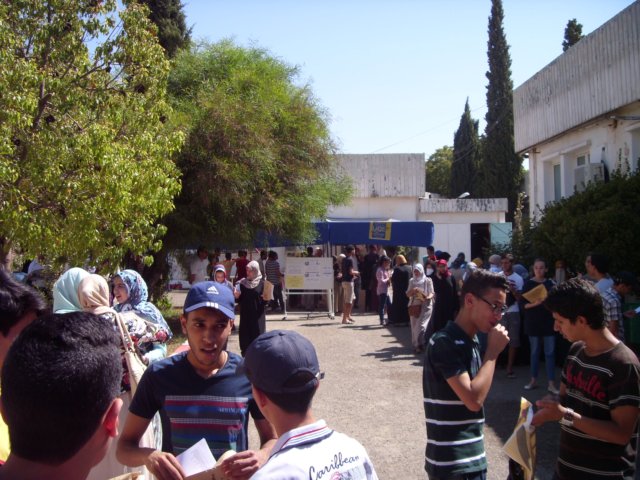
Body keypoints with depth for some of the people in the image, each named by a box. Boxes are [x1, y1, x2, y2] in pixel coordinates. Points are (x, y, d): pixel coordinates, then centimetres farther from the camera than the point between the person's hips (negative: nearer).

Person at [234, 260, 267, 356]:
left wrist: (266, 299, -20)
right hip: (245, 314, 2)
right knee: (245, 335, 3)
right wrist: (237, 297, -13)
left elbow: (265, 301, 1)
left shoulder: (261, 283, -2)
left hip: (257, 315, -2)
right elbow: (239, 300, 7)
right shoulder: (242, 283, 4)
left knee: (257, 334, -1)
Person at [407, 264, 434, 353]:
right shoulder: (412, 281, 9)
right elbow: (408, 295, 7)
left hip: (425, 306, -4)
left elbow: (432, 293, -6)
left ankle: (420, 345, -5)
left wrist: (428, 297, -28)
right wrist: (413, 290, -14)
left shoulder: (427, 280, -2)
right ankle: (416, 344, 17)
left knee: (421, 326, -12)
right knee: (414, 326, 7)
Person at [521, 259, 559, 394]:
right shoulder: (528, 284, 0)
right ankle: (533, 380, 18)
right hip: (533, 322, 0)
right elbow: (523, 304, -3)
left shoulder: (551, 283, 3)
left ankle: (551, 383, 4)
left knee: (550, 352, 0)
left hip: (548, 321, 0)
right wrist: (535, 303, -20)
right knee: (534, 351, 8)